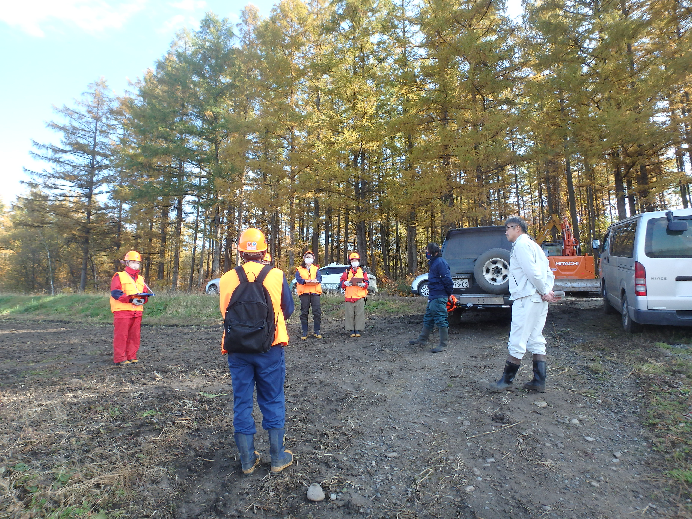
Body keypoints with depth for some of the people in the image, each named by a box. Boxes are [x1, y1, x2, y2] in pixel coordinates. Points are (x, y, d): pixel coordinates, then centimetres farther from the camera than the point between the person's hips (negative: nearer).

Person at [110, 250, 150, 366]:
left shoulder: (141, 279, 20)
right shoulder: (119, 276, 2)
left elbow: (146, 294, 17)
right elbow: (115, 293, -9)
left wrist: (143, 299, -7)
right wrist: (130, 299, -20)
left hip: (137, 312, 6)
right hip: (122, 311, -5)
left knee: (134, 335, 8)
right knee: (121, 335, -2)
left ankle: (131, 357, 17)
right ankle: (119, 359, 6)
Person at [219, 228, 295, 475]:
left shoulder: (226, 279, -4)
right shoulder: (276, 276, -8)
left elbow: (224, 312, 7)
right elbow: (288, 310, 2)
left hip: (237, 350, 1)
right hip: (270, 349, -1)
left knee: (242, 402, 14)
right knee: (273, 401, 13)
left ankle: (247, 460, 25)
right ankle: (278, 457, 23)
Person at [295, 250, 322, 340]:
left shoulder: (316, 269, 16)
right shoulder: (299, 269, 11)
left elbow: (319, 277, -1)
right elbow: (298, 278, -6)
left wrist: (316, 280, -25)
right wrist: (305, 281, -25)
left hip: (315, 291, 1)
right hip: (304, 292, -1)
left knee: (317, 312, -4)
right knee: (304, 312, 2)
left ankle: (316, 331, 7)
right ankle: (304, 332, 10)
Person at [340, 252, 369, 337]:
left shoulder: (363, 272, 12)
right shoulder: (346, 272, 13)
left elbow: (367, 283, 8)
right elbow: (341, 282, 8)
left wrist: (363, 284, -14)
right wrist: (346, 283, -13)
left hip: (360, 297, 0)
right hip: (349, 297, 0)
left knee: (359, 314, -2)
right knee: (350, 314, 1)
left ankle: (358, 330, 5)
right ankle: (351, 330, 8)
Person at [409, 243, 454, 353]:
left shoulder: (440, 262, -17)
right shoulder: (434, 262, 16)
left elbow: (447, 279, -20)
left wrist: (448, 293, -11)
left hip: (439, 297, -11)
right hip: (433, 296, 11)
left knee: (441, 320, -4)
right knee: (428, 318, 18)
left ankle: (443, 345, 3)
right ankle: (422, 339, 30)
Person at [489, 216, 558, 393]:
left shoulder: (521, 245, -9)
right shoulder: (533, 245, 22)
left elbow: (532, 272, -20)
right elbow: (548, 272, 17)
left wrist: (544, 292, -11)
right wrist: (547, 291, 4)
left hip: (527, 299, -10)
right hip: (539, 300, 10)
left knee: (516, 341, -4)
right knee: (536, 341, 12)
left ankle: (507, 379, 4)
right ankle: (539, 381, 16)